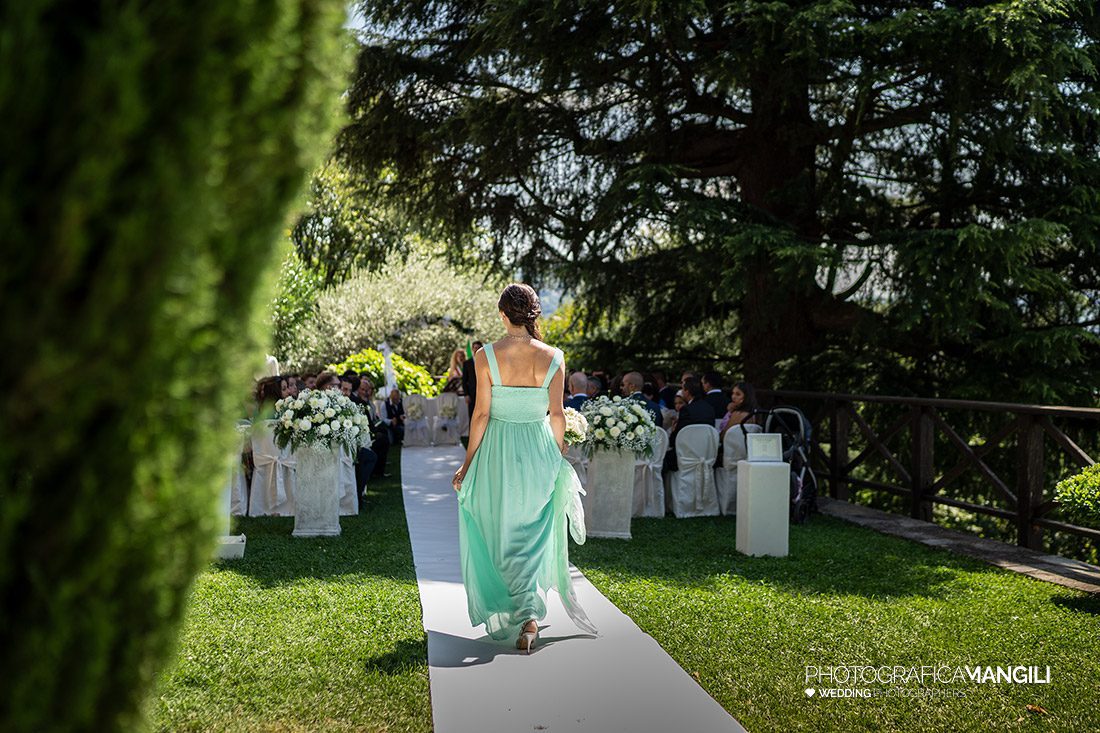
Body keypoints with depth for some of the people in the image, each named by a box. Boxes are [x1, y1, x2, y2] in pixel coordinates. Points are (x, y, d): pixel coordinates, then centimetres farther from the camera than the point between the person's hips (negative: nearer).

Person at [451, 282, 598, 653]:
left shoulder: (486, 356, -10)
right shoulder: (552, 357, -5)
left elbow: (481, 414, -9)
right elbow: (557, 414, -2)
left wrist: (467, 464, 0)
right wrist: (559, 454, 14)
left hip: (497, 454, -1)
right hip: (538, 453, 2)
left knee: (503, 536, 12)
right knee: (532, 537, 15)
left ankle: (526, 612, 8)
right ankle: (529, 614, 12)